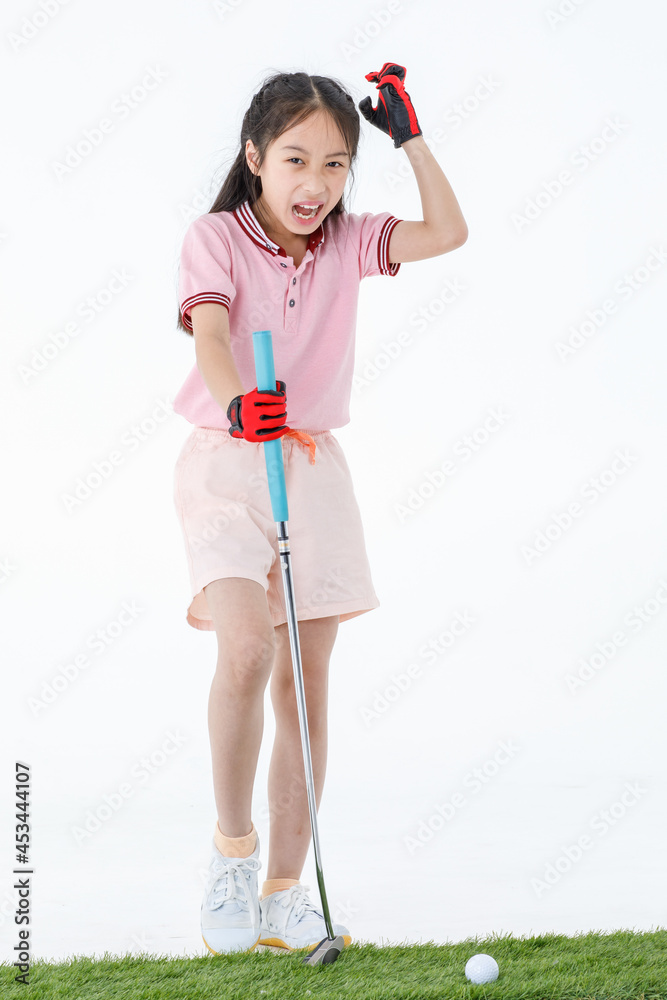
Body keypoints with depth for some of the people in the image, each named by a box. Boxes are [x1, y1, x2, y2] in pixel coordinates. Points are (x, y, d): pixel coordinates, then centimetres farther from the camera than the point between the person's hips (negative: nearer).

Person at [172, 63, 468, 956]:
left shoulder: (348, 243, 8)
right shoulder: (214, 239, -5)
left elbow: (449, 232, 1)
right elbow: (209, 335, -21)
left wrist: (409, 135, -1)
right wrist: (237, 403, -41)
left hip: (314, 465, 4)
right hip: (225, 465, -4)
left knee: (305, 682, 5)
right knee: (247, 651, -27)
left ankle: (284, 891, 14)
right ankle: (231, 843, -7)